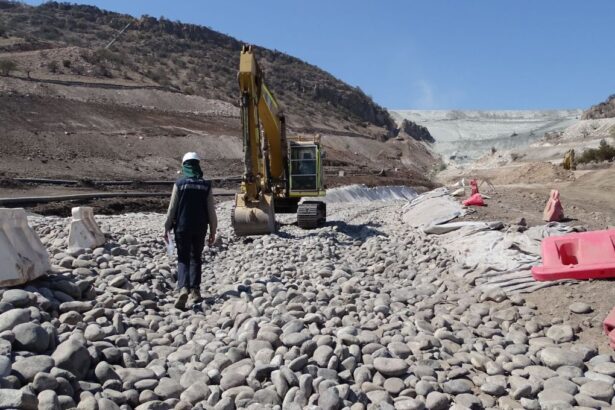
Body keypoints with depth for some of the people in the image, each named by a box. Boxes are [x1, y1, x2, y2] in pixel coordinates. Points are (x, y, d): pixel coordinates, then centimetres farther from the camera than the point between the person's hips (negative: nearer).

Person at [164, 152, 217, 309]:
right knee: (196, 258, 17)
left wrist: (167, 228, 4)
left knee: (183, 259, 5)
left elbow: (172, 208, -4)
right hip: (200, 228, 2)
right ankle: (195, 290, 16)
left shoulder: (179, 184, -5)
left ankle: (183, 288, -15)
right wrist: (213, 231, 8)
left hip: (182, 227, -2)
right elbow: (211, 211, 0)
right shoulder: (206, 185, -1)